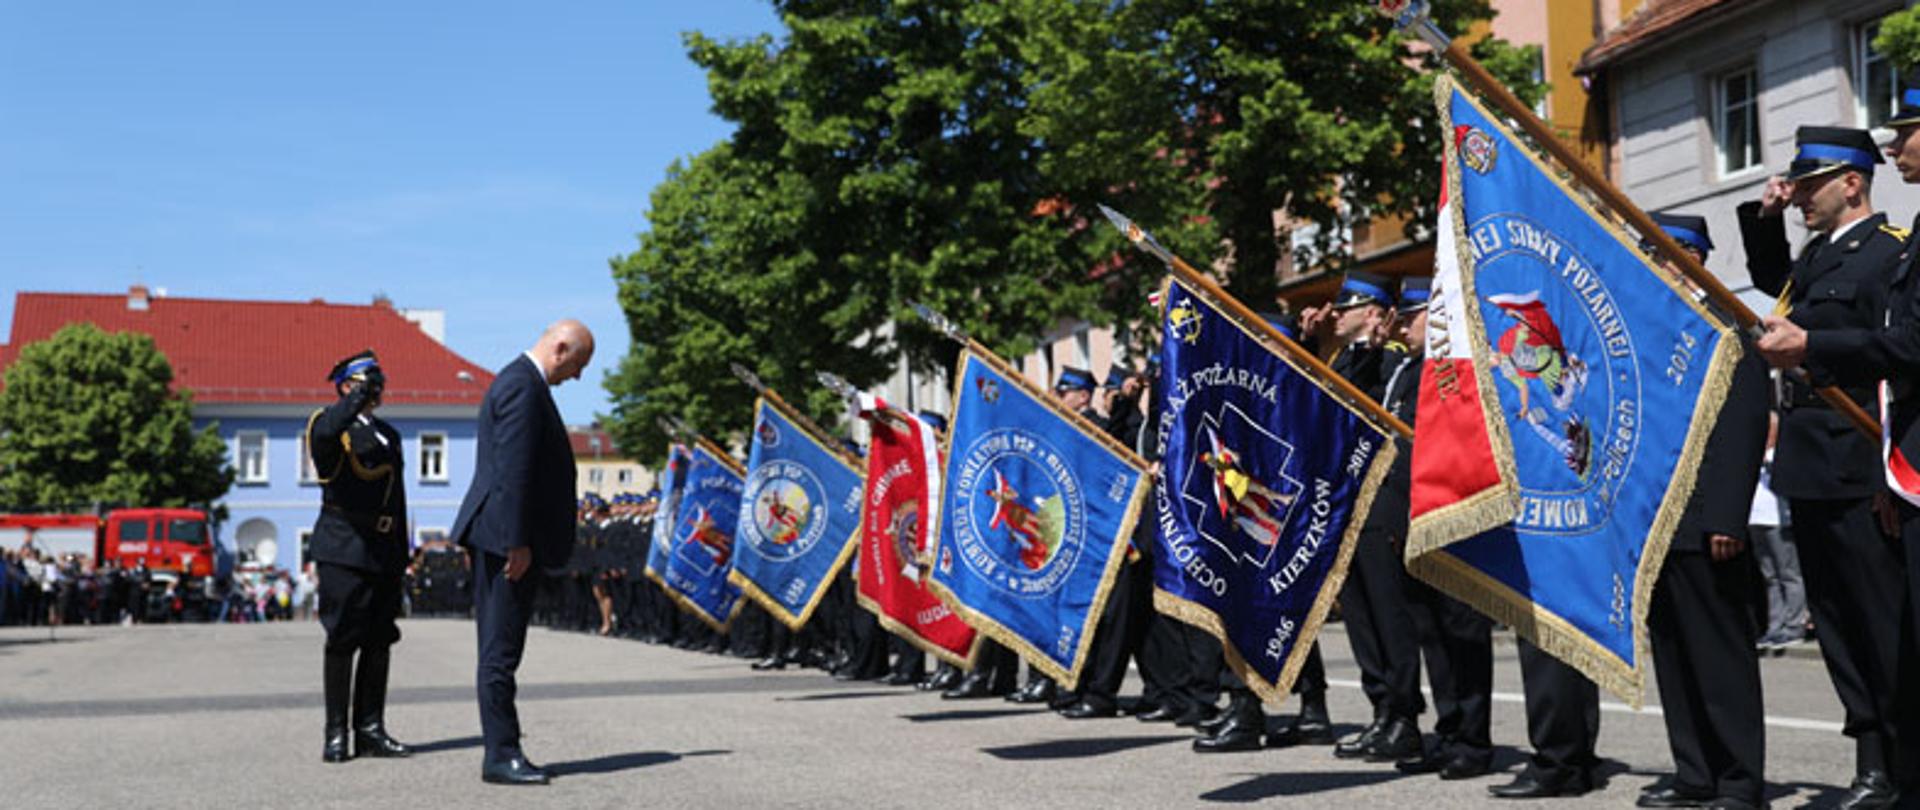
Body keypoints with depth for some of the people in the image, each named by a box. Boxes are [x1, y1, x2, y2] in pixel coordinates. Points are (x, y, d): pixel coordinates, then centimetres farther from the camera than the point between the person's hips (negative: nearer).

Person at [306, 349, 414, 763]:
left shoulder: (388, 434, 20)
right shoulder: (329, 423, 0)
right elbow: (324, 433, -29)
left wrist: (401, 556, 17)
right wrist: (359, 396, -20)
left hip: (383, 553, 6)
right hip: (345, 549, -6)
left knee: (380, 641, 6)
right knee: (342, 640, -4)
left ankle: (370, 730, 12)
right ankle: (336, 735, 2)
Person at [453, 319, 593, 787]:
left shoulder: (518, 381, 20)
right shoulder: (523, 386, -13)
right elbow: (513, 470, -20)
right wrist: (517, 542, -21)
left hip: (500, 538, 11)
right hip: (509, 538, -11)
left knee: (498, 651, 12)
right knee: (500, 652, -6)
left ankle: (501, 752, 18)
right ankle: (501, 756, -2)